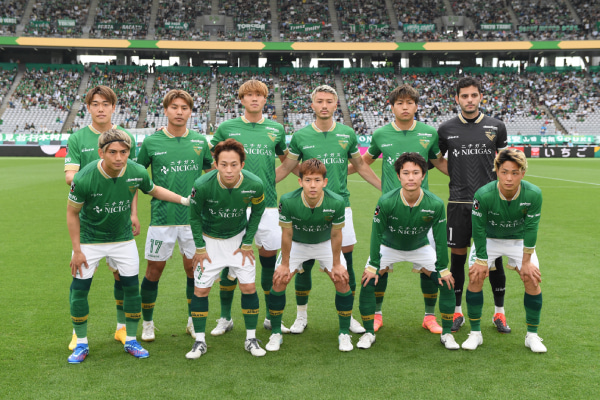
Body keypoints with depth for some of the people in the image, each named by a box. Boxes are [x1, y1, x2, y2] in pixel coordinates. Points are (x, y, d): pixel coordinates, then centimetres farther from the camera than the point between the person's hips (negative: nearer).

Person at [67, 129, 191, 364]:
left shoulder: (137, 172, -18)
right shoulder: (84, 179, -26)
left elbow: (154, 190, 6)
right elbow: (72, 213, -11)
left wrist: (185, 200, 1)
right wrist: (77, 251, -10)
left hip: (123, 238, 2)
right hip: (89, 240, -2)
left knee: (132, 287, 2)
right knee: (79, 289, -2)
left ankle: (131, 341, 21)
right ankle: (81, 344, 18)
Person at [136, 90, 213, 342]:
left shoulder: (199, 141, 3)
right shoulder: (151, 142, -2)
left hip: (193, 216, 2)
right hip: (162, 217, -2)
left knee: (193, 268, 9)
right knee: (154, 269, 4)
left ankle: (193, 321, 26)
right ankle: (147, 323, 23)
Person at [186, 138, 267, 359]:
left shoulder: (254, 185, -25)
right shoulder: (203, 185, -28)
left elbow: (257, 212, -3)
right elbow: (195, 216, -9)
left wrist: (247, 243, -2)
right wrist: (200, 247, -7)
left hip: (239, 238, 1)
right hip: (209, 239, -1)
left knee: (248, 287, -2)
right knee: (200, 289, 0)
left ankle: (251, 339, 15)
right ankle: (200, 341, 16)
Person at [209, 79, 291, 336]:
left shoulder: (276, 129, 9)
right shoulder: (226, 128, 4)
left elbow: (287, 160, 24)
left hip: (267, 202, 2)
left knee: (269, 257, 5)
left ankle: (271, 317, 20)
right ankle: (225, 318, 15)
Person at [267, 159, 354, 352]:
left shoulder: (336, 202, -31)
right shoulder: (288, 201, -32)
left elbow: (335, 235, -16)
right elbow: (287, 234, -18)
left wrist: (336, 264, -8)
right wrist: (285, 264, -10)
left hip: (325, 244, 0)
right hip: (297, 244, 0)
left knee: (342, 280, -11)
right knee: (279, 280, -10)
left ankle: (344, 334, 8)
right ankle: (276, 334, 8)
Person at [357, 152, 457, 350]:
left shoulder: (435, 204, -26)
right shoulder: (386, 202, -30)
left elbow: (440, 239, -13)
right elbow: (377, 234, -17)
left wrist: (443, 269, -9)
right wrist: (373, 266, -14)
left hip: (421, 247, 1)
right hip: (388, 247, -1)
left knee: (446, 284, -9)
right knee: (368, 282, -15)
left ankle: (447, 334, 11)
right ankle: (369, 333, 5)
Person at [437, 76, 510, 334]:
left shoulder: (496, 127, 4)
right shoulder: (446, 129, 2)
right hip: (458, 202, 0)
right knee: (457, 255, 5)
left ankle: (499, 312, 20)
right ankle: (457, 312, 19)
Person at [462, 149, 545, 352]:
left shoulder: (533, 194, -29)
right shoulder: (483, 195, -33)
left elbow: (530, 228, -17)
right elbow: (479, 229, -19)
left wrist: (526, 261, -13)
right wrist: (481, 260, -14)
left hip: (519, 240, 1)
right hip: (489, 239, -1)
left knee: (532, 279, -11)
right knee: (476, 277, -14)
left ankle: (532, 335, 6)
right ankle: (475, 333, 2)